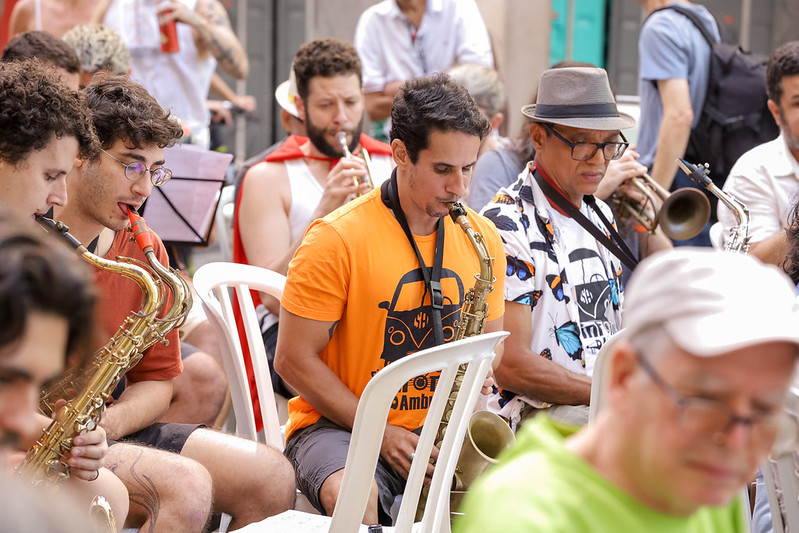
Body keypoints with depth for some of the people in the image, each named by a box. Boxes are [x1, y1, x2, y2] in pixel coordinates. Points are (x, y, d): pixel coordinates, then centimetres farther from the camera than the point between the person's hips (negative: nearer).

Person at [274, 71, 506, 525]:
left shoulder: (482, 237, 5)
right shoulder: (338, 239, -12)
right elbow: (295, 360, -10)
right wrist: (380, 433, -16)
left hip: (443, 430, 5)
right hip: (339, 425, -5)